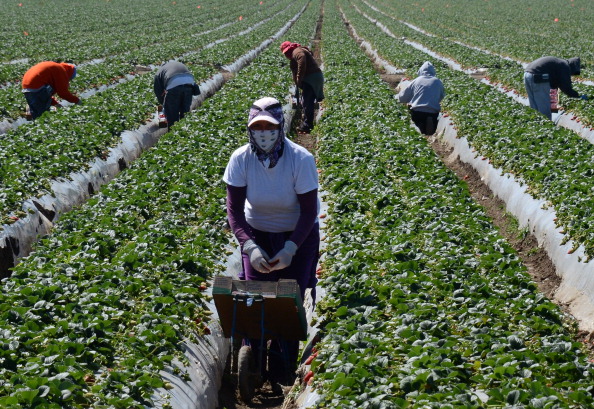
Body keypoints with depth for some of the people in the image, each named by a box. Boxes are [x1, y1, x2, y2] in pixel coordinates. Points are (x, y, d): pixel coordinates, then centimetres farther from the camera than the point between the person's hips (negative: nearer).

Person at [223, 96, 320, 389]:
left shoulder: (301, 159, -25)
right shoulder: (241, 159, -19)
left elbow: (309, 211, -18)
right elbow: (234, 209, -14)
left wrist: (291, 248, -28)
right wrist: (249, 246, -28)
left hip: (299, 234, -1)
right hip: (257, 234, 2)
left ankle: (283, 372, 13)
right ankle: (255, 362, 12)